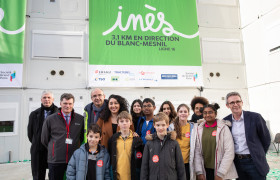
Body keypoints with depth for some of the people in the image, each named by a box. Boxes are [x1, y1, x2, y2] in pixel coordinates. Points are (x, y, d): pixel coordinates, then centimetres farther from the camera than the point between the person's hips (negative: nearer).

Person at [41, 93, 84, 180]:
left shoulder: (81, 119, 2)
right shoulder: (50, 119, 1)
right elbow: (44, 140, 10)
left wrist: (77, 148, 9)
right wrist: (54, 150, 10)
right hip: (55, 160, -1)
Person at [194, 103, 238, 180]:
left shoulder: (223, 128, -5)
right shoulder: (199, 129, 2)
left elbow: (229, 152, -10)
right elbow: (197, 152, 0)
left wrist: (220, 174, -12)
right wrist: (199, 172, -6)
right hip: (205, 171, 2)